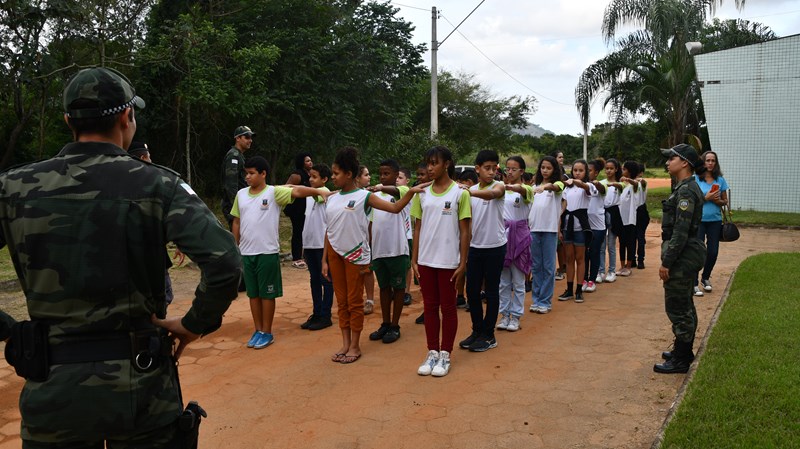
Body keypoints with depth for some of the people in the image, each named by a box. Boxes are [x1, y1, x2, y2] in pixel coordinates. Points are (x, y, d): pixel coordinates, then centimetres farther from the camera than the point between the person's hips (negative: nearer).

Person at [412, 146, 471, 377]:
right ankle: (432, 353, 21)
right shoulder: (422, 194, 6)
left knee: (448, 307, 6)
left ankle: (445, 355, 17)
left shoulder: (459, 193, -5)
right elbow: (418, 228, 9)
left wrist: (463, 262, -8)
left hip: (448, 260, -4)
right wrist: (414, 258, 4)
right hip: (426, 260, 4)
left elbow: (464, 231, -4)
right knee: (430, 306, 10)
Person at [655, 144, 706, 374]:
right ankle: (684, 351, 30)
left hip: (682, 258, -11)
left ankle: (680, 360, 6)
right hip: (687, 256, 11)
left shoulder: (686, 191, -18)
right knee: (684, 307, 18)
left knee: (677, 308, -3)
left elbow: (680, 232, -23)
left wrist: (666, 262, -21)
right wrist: (669, 258, 20)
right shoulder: (686, 188, 14)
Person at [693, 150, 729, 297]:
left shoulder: (720, 180, 6)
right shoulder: (695, 179, -5)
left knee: (713, 252, 8)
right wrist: (706, 198, -17)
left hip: (715, 220, 4)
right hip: (698, 220, -4)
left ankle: (705, 278, 31)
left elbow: (725, 201, 12)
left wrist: (718, 201, -9)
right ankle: (694, 284, 5)